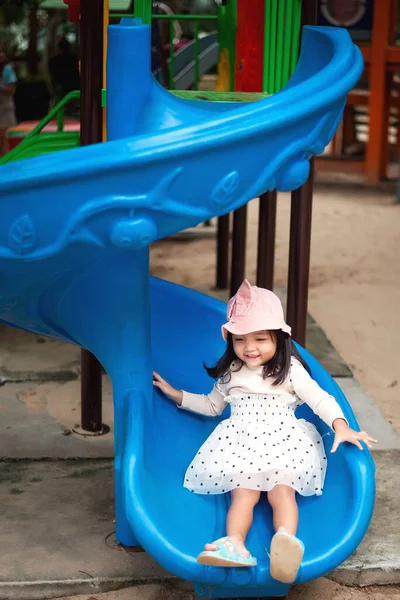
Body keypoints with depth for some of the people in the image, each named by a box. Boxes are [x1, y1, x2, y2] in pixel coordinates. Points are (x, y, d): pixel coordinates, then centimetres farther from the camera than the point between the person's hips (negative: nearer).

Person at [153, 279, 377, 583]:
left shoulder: (290, 370, 4)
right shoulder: (231, 373, 17)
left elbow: (320, 399, -2)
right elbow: (212, 405, 32)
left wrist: (341, 426, -20)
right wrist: (177, 394, 28)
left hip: (283, 444, -3)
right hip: (240, 445, 3)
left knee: (282, 490, -30)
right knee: (243, 492, -24)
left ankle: (287, 539, -55)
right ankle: (235, 544, -48)